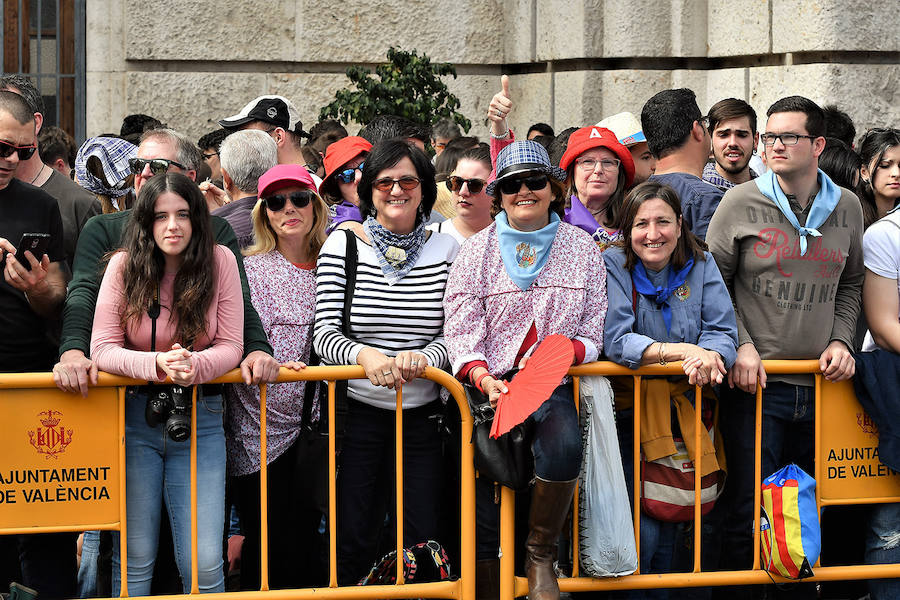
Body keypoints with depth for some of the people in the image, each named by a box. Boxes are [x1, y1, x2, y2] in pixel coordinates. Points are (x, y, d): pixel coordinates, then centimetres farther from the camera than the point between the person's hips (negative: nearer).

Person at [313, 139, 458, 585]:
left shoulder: (447, 251, 4)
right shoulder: (342, 246, -1)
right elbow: (324, 334, -7)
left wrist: (426, 356, -21)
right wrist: (364, 355, -27)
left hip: (422, 414, 1)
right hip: (358, 413, -1)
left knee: (422, 539, 2)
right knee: (352, 540, 0)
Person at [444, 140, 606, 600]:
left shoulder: (583, 249, 11)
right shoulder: (476, 251, 8)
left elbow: (593, 334, 9)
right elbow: (462, 333, 1)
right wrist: (485, 379, -18)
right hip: (488, 386, 0)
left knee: (564, 442, -33)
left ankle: (540, 555, -14)